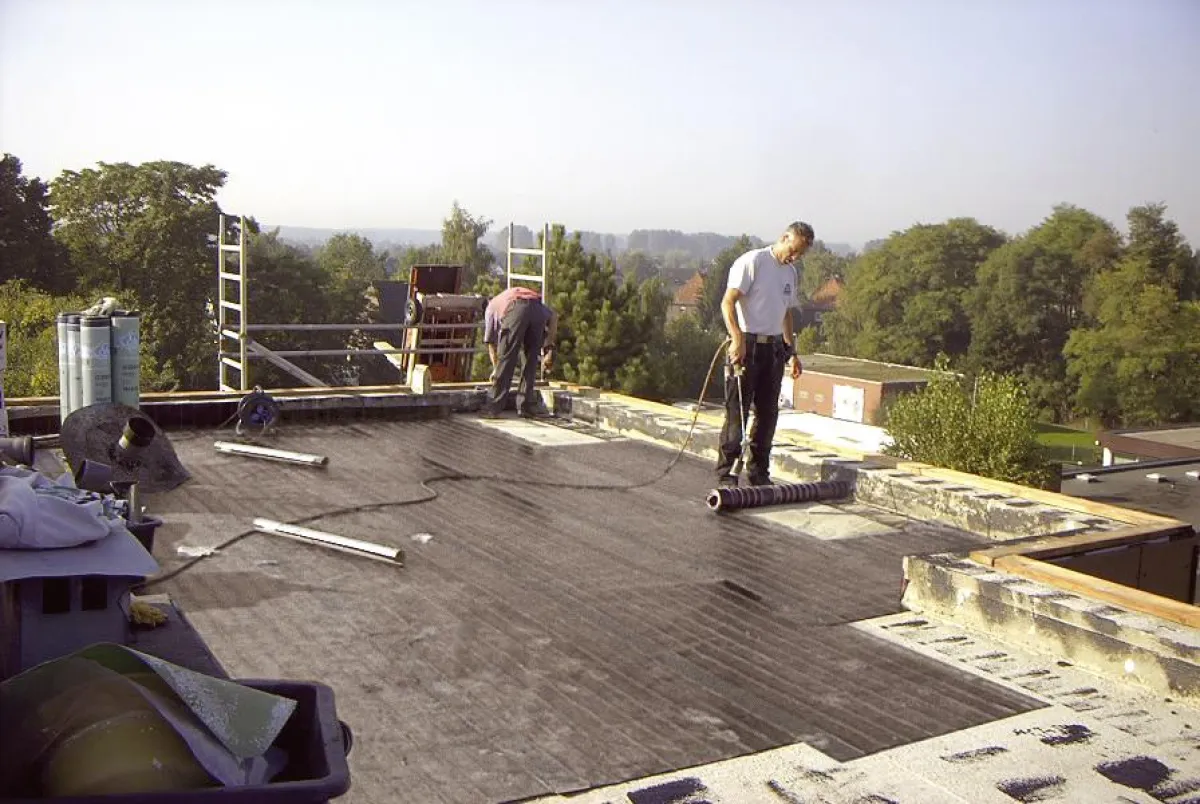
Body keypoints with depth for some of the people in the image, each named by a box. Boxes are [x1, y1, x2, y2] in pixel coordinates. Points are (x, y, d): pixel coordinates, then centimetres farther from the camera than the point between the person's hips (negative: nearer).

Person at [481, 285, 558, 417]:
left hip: (515, 311, -3)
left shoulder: (492, 306, 39)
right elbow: (553, 316, 25)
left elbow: (491, 342, 38)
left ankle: (494, 407, 10)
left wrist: (495, 369, 51)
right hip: (537, 311, 3)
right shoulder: (533, 297, 44)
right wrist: (549, 347, 22)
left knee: (505, 359, 7)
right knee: (530, 360, 17)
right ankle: (528, 406, 19)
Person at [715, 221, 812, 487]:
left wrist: (792, 352, 23)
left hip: (775, 347, 8)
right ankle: (726, 472, 1)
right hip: (747, 345, -8)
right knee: (736, 411, -5)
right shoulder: (752, 262, -9)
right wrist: (737, 338, -27)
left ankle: (759, 473, 17)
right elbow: (728, 303, -16)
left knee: (768, 413, 9)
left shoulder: (791, 272, 16)